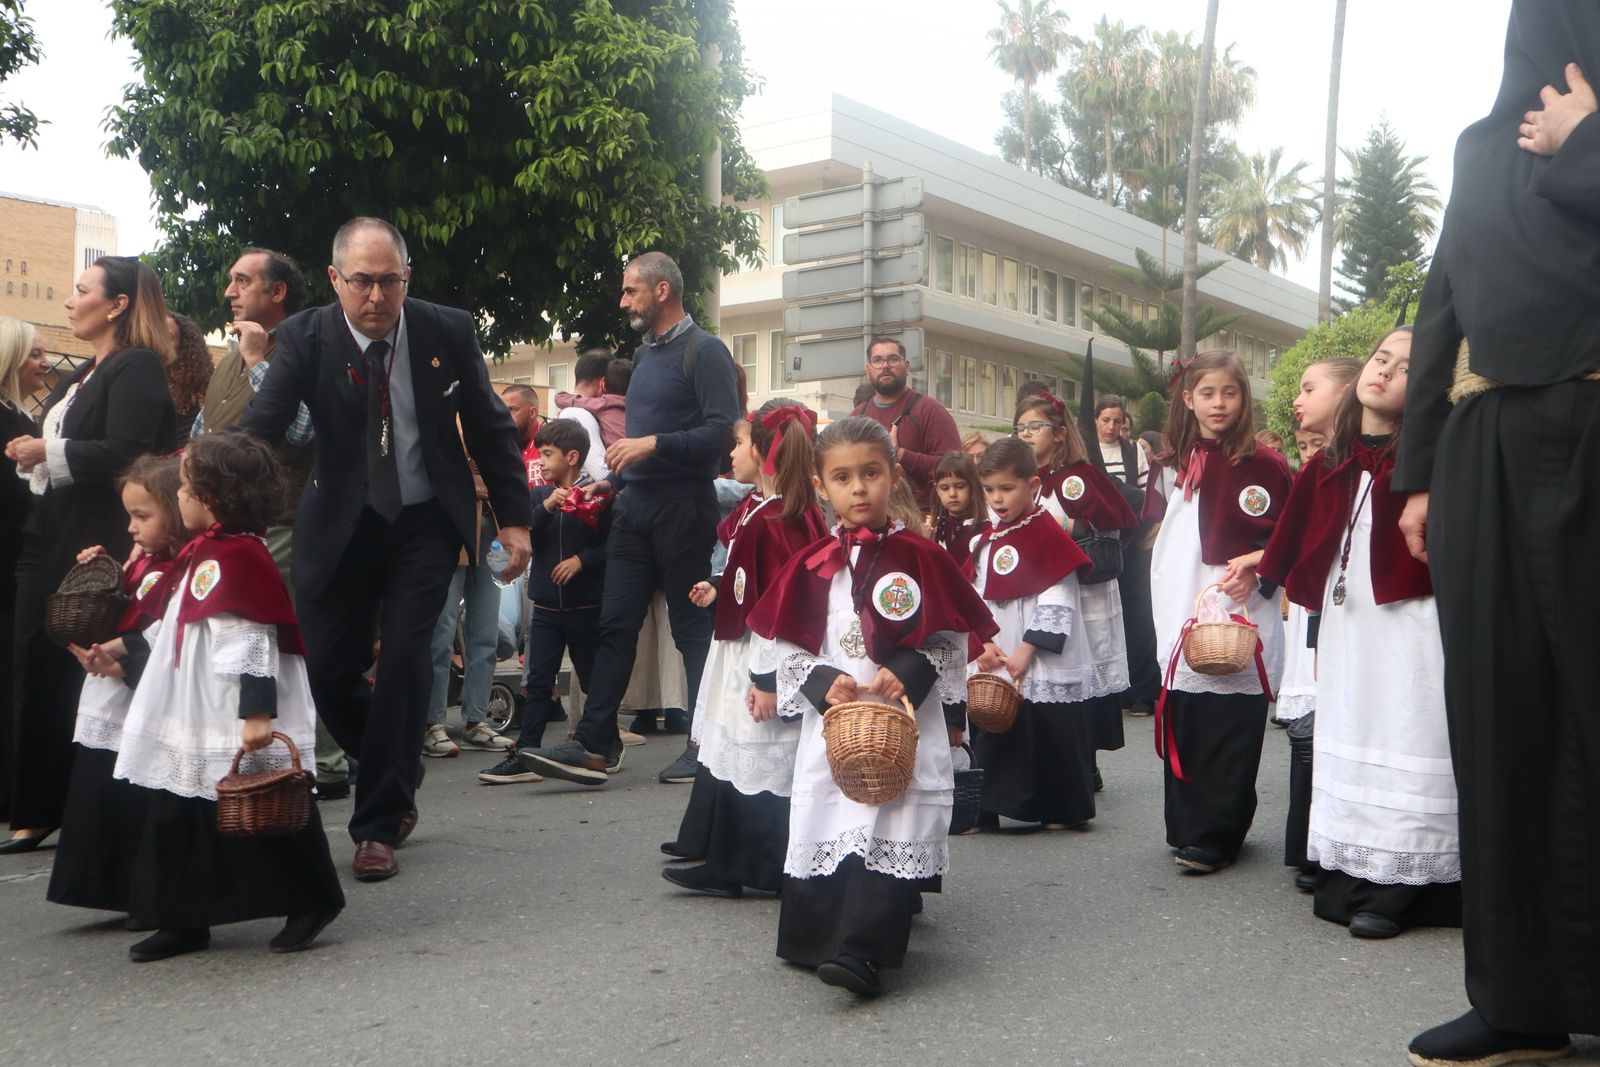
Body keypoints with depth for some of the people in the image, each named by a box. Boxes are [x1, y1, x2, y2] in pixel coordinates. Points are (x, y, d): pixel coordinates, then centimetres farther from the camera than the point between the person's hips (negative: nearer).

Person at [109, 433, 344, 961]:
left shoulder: (238, 556, -19)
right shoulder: (204, 551, 12)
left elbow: (249, 642, -23)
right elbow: (182, 633, 26)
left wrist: (257, 713, -25)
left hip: (238, 725, -10)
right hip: (194, 728, 10)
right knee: (177, 817, 13)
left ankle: (311, 904, 14)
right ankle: (183, 921, 23)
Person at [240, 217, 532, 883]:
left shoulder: (448, 332, -8)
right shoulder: (306, 338, -11)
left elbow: (489, 429, 1)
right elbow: (261, 429, -21)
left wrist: (514, 518, 0)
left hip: (426, 522, -1)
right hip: (341, 524, 1)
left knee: (403, 659, -10)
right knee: (328, 670, 1)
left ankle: (378, 826, 4)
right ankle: (397, 781, 30)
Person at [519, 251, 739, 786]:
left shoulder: (704, 351, -8)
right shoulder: (645, 352, 18)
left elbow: (723, 431, -17)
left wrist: (653, 444, -20)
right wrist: (622, 460, 12)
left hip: (682, 506, -8)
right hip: (634, 505, 8)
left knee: (692, 626, 0)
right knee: (615, 625, 2)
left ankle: (706, 745, 10)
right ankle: (592, 747, 2)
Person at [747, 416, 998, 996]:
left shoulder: (922, 558, -2)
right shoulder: (811, 566, 4)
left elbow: (951, 642, 2)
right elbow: (786, 650, 6)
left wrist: (908, 673, -14)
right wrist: (822, 683, -11)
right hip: (830, 723, 3)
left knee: (891, 831, -10)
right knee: (820, 828, 6)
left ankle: (862, 951, -10)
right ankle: (815, 941, 21)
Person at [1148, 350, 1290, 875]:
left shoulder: (1262, 463, -5)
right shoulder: (1180, 462, 13)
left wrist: (1256, 568, -20)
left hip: (1240, 616, -6)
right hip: (1183, 614, 6)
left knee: (1228, 730, -3)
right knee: (1182, 725, 8)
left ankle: (1213, 836, 3)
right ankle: (1188, 827, 20)